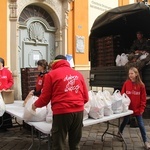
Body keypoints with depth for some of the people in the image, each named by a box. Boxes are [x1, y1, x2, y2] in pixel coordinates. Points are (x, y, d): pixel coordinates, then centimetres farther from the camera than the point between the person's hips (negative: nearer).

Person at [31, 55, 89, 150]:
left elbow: (45, 97, 4)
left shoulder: (52, 74, 3)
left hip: (62, 112, -4)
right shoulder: (78, 74, 13)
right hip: (79, 111, 5)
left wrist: (35, 105, 23)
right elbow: (86, 97, 14)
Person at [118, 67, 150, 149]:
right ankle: (119, 133, 42)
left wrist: (142, 108, -4)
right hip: (127, 107, 0)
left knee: (141, 124, 7)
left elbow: (143, 98, -2)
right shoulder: (126, 83, -7)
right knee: (125, 121, 17)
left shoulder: (141, 85, -7)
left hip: (137, 109, 0)